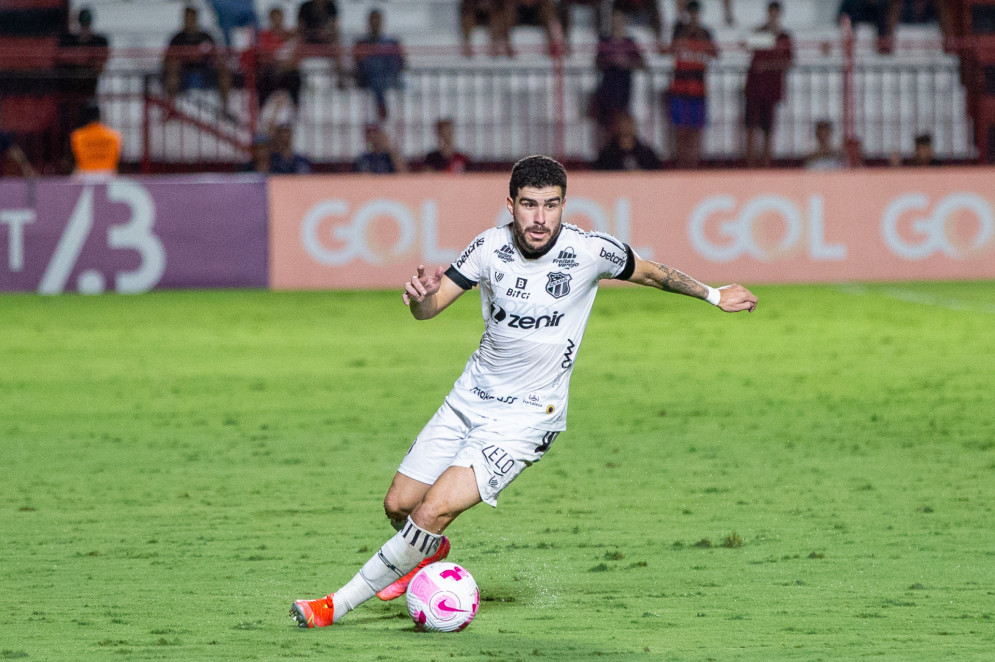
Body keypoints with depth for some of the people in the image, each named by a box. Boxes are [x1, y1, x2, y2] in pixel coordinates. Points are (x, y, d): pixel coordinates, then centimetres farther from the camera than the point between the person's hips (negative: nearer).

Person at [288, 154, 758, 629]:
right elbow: (430, 307, -3)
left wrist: (713, 295, 16)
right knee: (398, 505, 10)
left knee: (434, 512, -19)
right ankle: (429, 553, 47)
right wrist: (421, 296, -28)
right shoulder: (490, 247, -8)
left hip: (526, 416, -4)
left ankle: (337, 606, -8)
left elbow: (647, 272, 5)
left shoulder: (589, 250, -15)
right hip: (470, 397, 4)